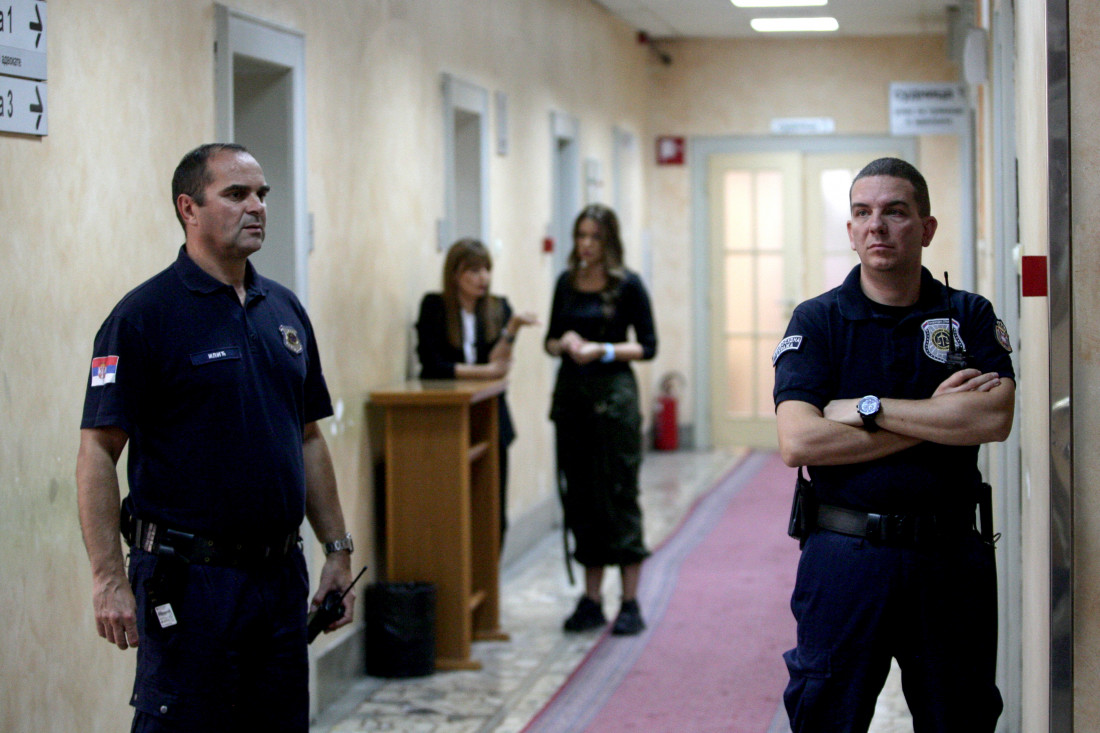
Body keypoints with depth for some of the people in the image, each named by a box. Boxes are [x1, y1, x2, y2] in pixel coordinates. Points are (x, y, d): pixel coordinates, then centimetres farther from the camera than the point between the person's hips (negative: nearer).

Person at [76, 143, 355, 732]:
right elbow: (98, 452, -12)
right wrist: (109, 579, -18)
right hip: (190, 580, -6)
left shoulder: (284, 310, 11)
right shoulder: (145, 314, -9)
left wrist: (338, 549, 14)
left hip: (280, 573, 7)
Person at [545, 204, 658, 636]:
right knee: (580, 497, 7)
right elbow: (551, 341, 16)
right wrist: (564, 344, -6)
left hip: (613, 394, -5)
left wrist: (604, 350, -17)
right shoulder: (567, 283, 9)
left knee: (619, 495, -4)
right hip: (571, 394, 5)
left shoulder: (628, 286, -4)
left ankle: (631, 603, 1)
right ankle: (591, 601, 14)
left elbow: (648, 346, -4)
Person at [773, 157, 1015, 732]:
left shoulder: (970, 317, 6)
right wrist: (936, 419, -10)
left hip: (951, 557, 2)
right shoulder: (816, 322, 1)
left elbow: (994, 419, -12)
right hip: (845, 554, -2)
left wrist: (866, 408, -12)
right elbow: (798, 443, -13)